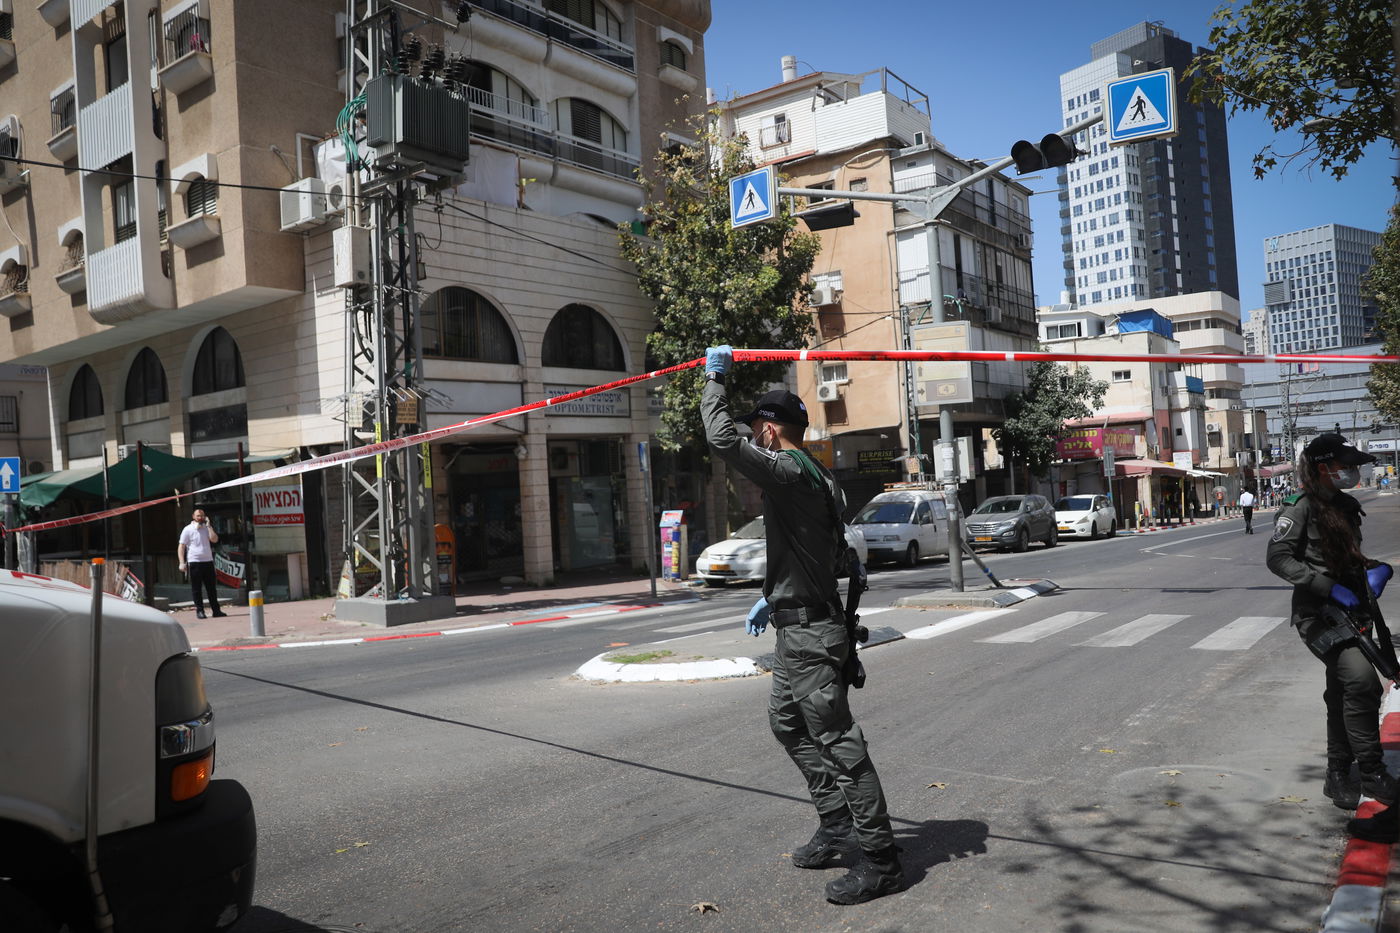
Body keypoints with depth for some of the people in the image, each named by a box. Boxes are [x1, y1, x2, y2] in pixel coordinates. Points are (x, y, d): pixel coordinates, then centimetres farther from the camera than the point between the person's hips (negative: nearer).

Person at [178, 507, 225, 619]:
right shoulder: (188, 529, 0)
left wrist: (208, 525, -4)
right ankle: (199, 611, 5)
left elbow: (215, 539, -3)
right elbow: (182, 546, -3)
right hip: (194, 563, -4)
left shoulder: (206, 528, 12)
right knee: (196, 589, -1)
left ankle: (216, 610, 10)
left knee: (211, 587, 6)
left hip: (208, 561, 4)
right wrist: (182, 562, -11)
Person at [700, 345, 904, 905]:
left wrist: (715, 377, -14)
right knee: (787, 723, 22)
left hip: (809, 633, -11)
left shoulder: (787, 471, -17)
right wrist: (773, 598, 25)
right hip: (798, 626, 11)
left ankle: (879, 860, 3)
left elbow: (722, 440, -28)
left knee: (837, 740, -5)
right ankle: (837, 826, 31)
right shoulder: (814, 475, 15)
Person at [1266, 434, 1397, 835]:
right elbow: (1278, 557, -20)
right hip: (1317, 614, -9)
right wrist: (1330, 587, -27)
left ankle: (1338, 777, 26)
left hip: (1348, 610, 9)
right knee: (1360, 677, -26)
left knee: (1344, 696, 13)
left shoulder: (1346, 506, 14)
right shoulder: (1301, 507, -11)